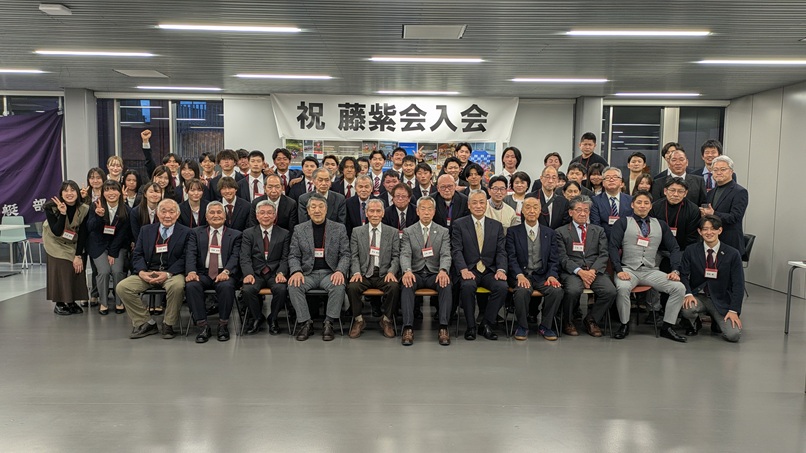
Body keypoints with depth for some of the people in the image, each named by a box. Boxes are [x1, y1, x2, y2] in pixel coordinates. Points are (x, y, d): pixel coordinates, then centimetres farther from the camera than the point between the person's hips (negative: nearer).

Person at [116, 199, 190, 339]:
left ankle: (168, 324, -13)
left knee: (177, 286, -37)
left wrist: (168, 274, -18)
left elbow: (185, 258, -3)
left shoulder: (185, 232, 4)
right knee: (121, 287, -17)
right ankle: (146, 323, -4)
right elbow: (137, 255, 11)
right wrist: (142, 272, -9)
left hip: (172, 273, -4)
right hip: (147, 273, 4)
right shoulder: (146, 230, 16)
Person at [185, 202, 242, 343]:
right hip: (202, 273, 2)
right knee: (191, 285, -31)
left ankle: (223, 325, -16)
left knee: (226, 286, -35)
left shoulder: (235, 235, 12)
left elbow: (235, 256, -2)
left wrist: (226, 271, -22)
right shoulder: (196, 233, 16)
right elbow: (191, 254, 2)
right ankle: (203, 327, -19)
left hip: (224, 274, -1)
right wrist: (191, 271, -18)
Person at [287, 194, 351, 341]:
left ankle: (329, 323, -18)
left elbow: (345, 254, 3)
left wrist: (340, 271, -16)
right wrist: (296, 271, -14)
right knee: (293, 285, -29)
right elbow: (293, 255, 7)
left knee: (339, 286, -33)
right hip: (308, 273, 1)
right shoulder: (299, 229, 8)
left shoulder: (339, 228, 6)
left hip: (330, 273, -1)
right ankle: (305, 323, -15)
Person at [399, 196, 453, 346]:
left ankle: (443, 327, -31)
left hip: (434, 273, 0)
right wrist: (407, 271, -27)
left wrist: (443, 271, -25)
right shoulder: (408, 232, 8)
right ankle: (408, 328, -35)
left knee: (446, 284, -32)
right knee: (406, 284, -33)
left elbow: (446, 255, -2)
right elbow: (405, 255, -4)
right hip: (415, 273, 0)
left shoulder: (443, 232, 9)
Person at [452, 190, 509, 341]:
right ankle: (471, 326, -15)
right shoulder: (459, 224, 5)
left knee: (502, 286, -28)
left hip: (490, 271, 2)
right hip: (469, 270, -2)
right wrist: (464, 270, -21)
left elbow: (501, 251, 7)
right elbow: (456, 250, -4)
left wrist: (501, 269, -12)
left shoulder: (497, 226, 13)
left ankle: (487, 324, -9)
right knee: (467, 286, -34)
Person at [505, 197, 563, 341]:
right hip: (521, 274, -2)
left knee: (557, 290, -28)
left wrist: (552, 275, -12)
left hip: (542, 275, 3)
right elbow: (511, 258, -3)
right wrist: (519, 275, -21)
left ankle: (545, 326, -4)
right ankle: (522, 326, -10)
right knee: (522, 290, -35)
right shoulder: (513, 231, 6)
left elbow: (553, 260, 8)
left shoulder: (549, 233, 14)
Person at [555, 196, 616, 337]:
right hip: (571, 271, -3)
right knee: (573, 290, -34)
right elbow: (562, 257, -2)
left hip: (595, 271, 3)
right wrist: (579, 271, -16)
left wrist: (593, 271, -11)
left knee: (610, 291, -25)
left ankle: (591, 320, 1)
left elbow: (603, 255, 8)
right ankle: (567, 322, -5)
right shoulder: (561, 232, 9)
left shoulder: (599, 231, 19)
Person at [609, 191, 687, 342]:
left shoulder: (660, 225, 16)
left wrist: (675, 270, -2)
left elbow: (674, 248, 13)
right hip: (628, 269, -3)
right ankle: (624, 325, -11)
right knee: (623, 288, -35)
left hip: (651, 271, 4)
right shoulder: (623, 223, 5)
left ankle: (667, 327, -1)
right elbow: (613, 247, -4)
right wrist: (619, 270, -17)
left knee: (679, 288, -18)